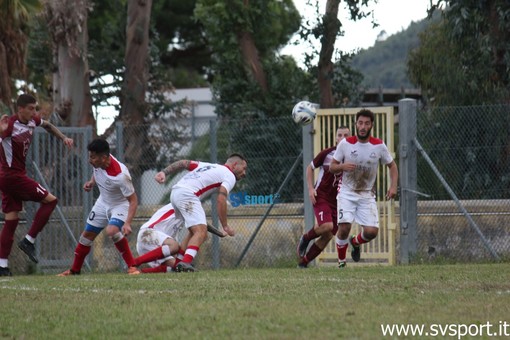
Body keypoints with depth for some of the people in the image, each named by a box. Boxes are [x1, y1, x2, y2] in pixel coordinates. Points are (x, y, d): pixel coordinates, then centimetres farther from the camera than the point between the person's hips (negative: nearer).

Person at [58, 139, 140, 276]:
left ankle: (132, 266, -19)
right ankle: (75, 270, 29)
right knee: (87, 234, 10)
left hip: (120, 204, -7)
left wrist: (127, 223, -40)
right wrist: (92, 182, -9)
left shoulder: (120, 175, -37)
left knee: (112, 231, -32)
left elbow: (133, 200, -30)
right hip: (103, 203, 7)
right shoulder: (98, 162, -18)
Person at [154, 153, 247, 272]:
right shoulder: (229, 176, 6)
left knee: (195, 233, 18)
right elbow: (221, 200, -8)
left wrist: (164, 172, 10)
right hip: (188, 195, -9)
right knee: (201, 232, -18)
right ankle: (185, 262, -38)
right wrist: (225, 226, -5)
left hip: (175, 193, 9)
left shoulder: (208, 165, 29)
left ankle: (178, 264, 12)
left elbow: (183, 163, 19)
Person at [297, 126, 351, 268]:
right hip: (321, 196, -4)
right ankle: (305, 238, 4)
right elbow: (310, 168, 7)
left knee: (328, 236, 0)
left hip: (338, 201, 4)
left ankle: (303, 262, 15)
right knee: (327, 225, -26)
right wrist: (311, 188, -4)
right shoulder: (327, 153, -7)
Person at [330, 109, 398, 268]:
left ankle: (355, 242, 26)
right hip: (347, 193, -1)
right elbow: (332, 167, 0)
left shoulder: (379, 146, -4)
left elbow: (392, 165, 9)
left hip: (367, 195, 1)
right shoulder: (345, 143, -7)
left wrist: (393, 186, -7)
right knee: (344, 227, -20)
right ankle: (341, 261, 4)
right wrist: (342, 166, -23)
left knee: (372, 231, -11)